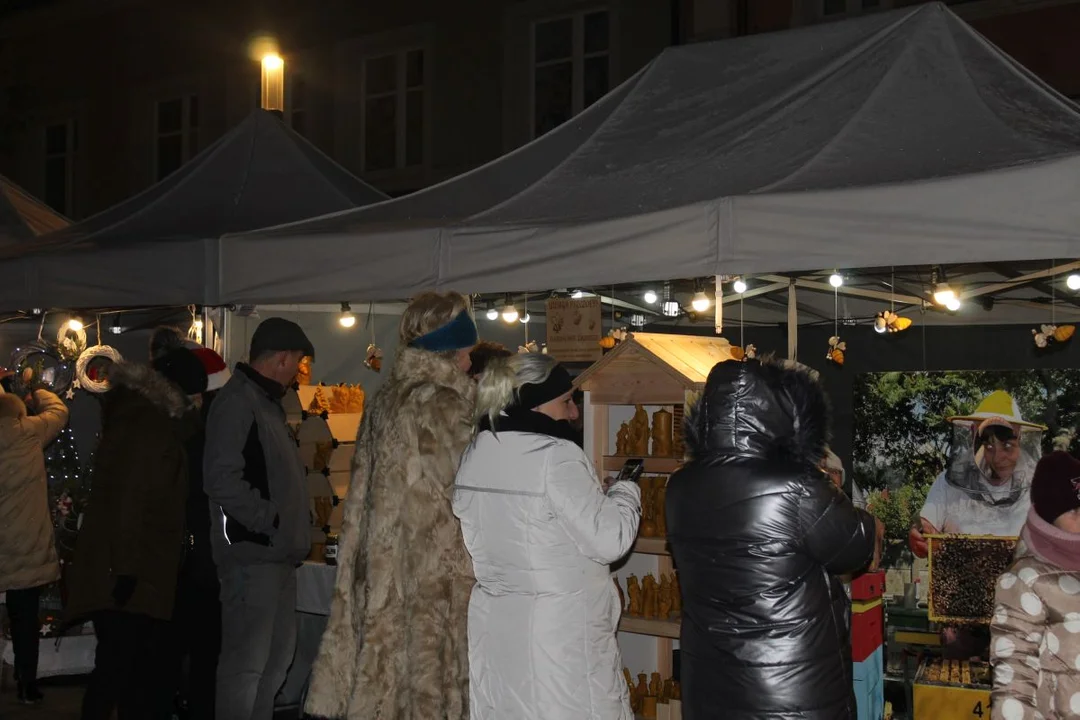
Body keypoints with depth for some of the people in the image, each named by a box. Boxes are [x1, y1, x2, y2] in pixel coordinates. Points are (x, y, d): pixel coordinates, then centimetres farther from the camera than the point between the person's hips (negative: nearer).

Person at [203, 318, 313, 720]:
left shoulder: (266, 401, 18)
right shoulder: (237, 401, -13)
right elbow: (221, 479, -23)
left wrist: (294, 531, 12)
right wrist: (271, 521, -19)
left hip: (278, 552, 10)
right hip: (252, 552, -10)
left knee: (278, 655, 17)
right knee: (247, 661, -6)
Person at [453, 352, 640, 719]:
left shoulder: (475, 455, 7)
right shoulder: (557, 457, -17)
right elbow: (608, 540, -16)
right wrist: (626, 492, 0)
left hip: (496, 625, 8)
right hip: (559, 628, -7)